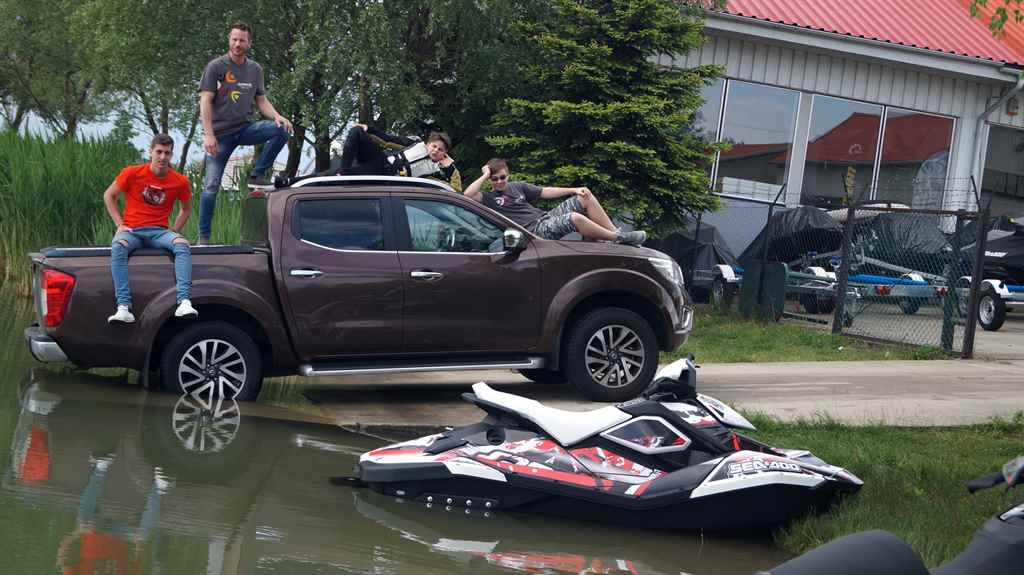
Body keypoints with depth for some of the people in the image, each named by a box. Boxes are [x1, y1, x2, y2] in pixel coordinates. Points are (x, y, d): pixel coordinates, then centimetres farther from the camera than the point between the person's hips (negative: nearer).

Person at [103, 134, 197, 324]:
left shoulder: (180, 181, 4)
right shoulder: (132, 173, -1)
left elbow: (186, 208, 22)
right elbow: (109, 196, 10)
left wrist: (174, 231, 6)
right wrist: (120, 224, 0)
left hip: (159, 232, 1)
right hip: (131, 230, -1)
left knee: (182, 245, -32)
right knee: (118, 247, -36)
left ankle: (184, 303, -45)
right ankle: (124, 307, -43)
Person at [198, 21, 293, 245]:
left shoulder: (255, 70, 11)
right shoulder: (216, 66, -4)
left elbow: (261, 101, 14)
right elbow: (205, 102, -8)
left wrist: (277, 116, -8)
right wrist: (208, 135, -18)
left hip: (244, 129, 4)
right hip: (220, 133, -4)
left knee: (282, 130, -20)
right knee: (211, 186, -7)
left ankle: (257, 175, -9)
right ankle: (203, 236, 3)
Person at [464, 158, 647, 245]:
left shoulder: (516, 187, 21)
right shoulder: (489, 198, 1)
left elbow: (546, 192, 20)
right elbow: (468, 194, -20)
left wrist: (574, 190, 11)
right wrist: (485, 175, -8)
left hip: (546, 217, 8)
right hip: (535, 229, -8)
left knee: (586, 197, -3)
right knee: (575, 218, -31)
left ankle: (616, 232, -5)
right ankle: (619, 238, -16)